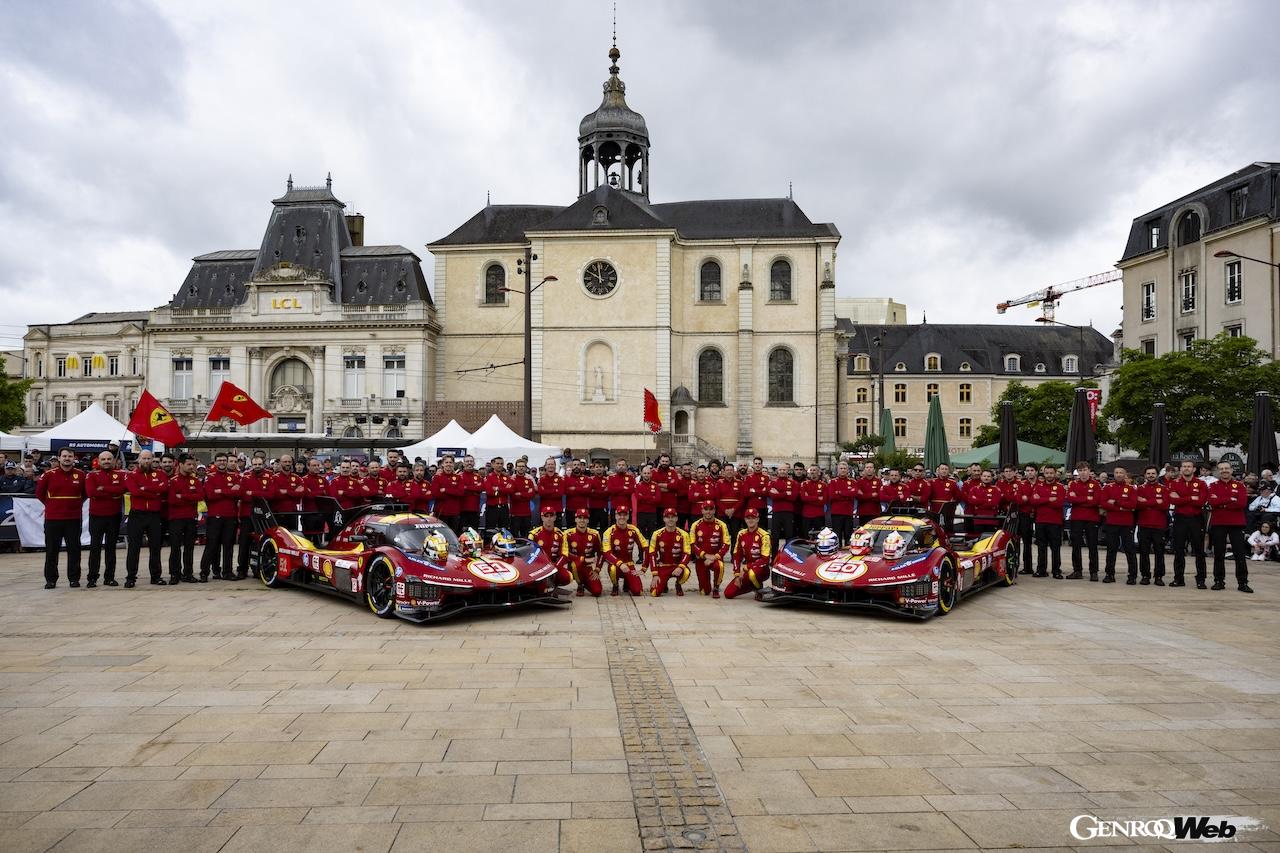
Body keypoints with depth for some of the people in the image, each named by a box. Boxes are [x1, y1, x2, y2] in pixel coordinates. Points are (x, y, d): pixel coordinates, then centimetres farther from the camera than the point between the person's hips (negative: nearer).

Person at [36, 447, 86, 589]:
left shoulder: (81, 475, 1)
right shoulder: (48, 474, -2)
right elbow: (39, 493, 8)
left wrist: (77, 504, 8)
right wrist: (51, 505, 7)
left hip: (74, 518, 1)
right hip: (52, 519, -1)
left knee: (74, 549, 4)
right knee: (51, 550, 5)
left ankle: (74, 578, 12)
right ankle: (50, 579, 13)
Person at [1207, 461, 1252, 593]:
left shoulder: (1240, 485, 5)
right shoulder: (1213, 486, 6)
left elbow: (1242, 503, -11)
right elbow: (1211, 501, -12)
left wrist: (1221, 502, -11)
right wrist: (1231, 499, -13)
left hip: (1236, 524, 0)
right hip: (1218, 524, 0)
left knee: (1240, 554, 0)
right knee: (1219, 554, 6)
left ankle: (1242, 583, 6)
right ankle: (1219, 581, 13)